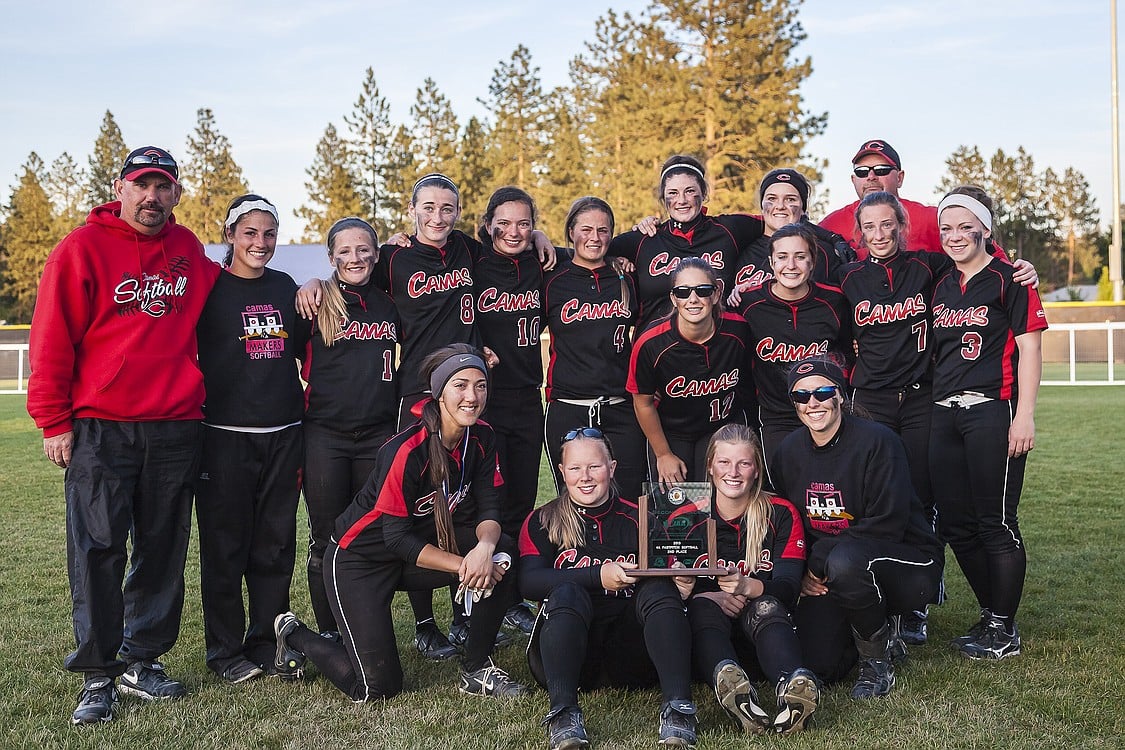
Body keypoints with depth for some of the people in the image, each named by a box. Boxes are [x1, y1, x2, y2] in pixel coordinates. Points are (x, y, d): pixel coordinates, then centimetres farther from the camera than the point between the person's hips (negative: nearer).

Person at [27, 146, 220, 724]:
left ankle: (143, 662, 23)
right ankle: (97, 676, 8)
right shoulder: (83, 248, -3)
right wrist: (53, 422, -7)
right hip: (98, 430, -4)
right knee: (97, 551, -3)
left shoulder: (189, 252, 10)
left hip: (175, 428, 4)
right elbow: (52, 340, -5)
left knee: (163, 551, 9)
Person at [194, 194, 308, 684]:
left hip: (283, 435, 4)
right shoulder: (211, 289, -1)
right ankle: (226, 650, 14)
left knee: (276, 546, 8)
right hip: (225, 436, -4)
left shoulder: (286, 289, 12)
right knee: (225, 546, 2)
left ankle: (268, 643, 19)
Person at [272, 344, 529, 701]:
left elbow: (488, 509, -8)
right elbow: (397, 538, -24)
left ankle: (476, 670, -4)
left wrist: (486, 545, -30)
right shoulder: (406, 451, -28)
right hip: (361, 558, -6)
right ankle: (295, 635, 19)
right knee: (377, 688, -8)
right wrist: (464, 565, -28)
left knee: (502, 554, -19)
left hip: (423, 543, 6)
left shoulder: (481, 438, -8)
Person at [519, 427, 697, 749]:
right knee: (566, 593, -29)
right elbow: (528, 582, -8)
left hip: (627, 657, 1)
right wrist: (598, 576, -20)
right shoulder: (541, 523, 9)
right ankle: (563, 713, -44)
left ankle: (678, 707, -39)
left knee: (659, 589, -24)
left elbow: (664, 575, 6)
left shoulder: (638, 519, 13)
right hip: (564, 653, -1)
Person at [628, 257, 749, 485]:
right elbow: (643, 403, -10)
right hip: (669, 435, -1)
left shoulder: (738, 330, -19)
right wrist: (663, 455, -3)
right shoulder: (650, 344, -25)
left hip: (724, 430, 1)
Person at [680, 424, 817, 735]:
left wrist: (749, 587, -34)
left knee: (766, 606, -33)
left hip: (763, 628, 0)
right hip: (708, 631, 0)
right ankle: (727, 680, -64)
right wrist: (709, 596, -26)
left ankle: (793, 685, -63)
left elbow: (788, 586, -11)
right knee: (702, 606, -33)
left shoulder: (781, 514, 2)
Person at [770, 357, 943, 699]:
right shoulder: (788, 453, 3)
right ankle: (877, 631, 20)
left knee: (844, 561, -39)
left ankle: (877, 657, -11)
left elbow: (887, 525, -21)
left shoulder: (877, 441, -16)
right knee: (818, 667, -13)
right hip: (826, 580, 5)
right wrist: (803, 574, -4)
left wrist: (820, 561, -20)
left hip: (907, 564, -5)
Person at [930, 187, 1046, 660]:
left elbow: (1030, 347, -8)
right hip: (945, 415, 7)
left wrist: (1025, 416, -14)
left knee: (996, 524, -3)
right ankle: (990, 615, 25)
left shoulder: (1008, 279, -3)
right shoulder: (942, 287, 16)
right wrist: (933, 407, 15)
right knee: (955, 524, 9)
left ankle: (1004, 631, 8)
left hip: (992, 412, -7)